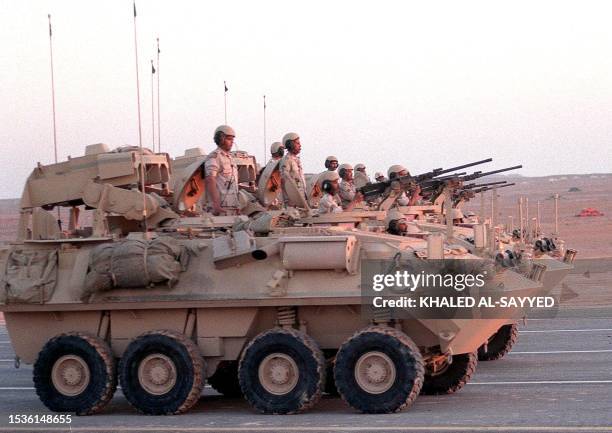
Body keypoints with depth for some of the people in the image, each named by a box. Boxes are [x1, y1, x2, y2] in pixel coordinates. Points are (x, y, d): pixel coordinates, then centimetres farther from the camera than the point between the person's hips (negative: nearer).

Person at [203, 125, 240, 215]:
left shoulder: (230, 158, 22)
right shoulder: (214, 157, -7)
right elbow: (210, 180, -17)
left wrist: (237, 206, 20)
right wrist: (216, 204, -26)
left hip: (232, 206, 9)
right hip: (220, 207, -9)